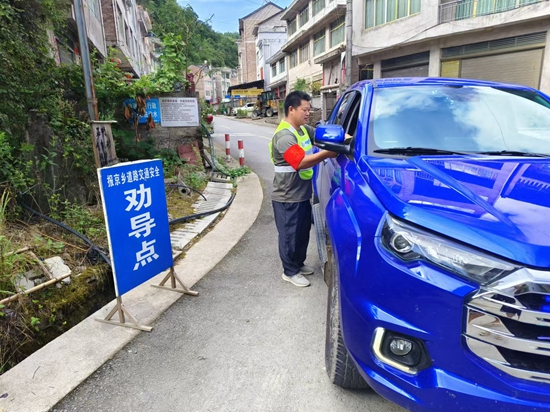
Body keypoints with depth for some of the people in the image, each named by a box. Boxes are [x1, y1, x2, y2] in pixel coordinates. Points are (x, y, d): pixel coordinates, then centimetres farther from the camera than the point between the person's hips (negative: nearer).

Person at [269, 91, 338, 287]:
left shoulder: (304, 129, 10)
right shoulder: (284, 136, -22)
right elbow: (300, 162, -30)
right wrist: (326, 153, -29)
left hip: (303, 194, 9)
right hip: (287, 197, -9)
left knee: (303, 232, 20)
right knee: (290, 235, 5)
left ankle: (299, 263, 38)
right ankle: (290, 272, 20)